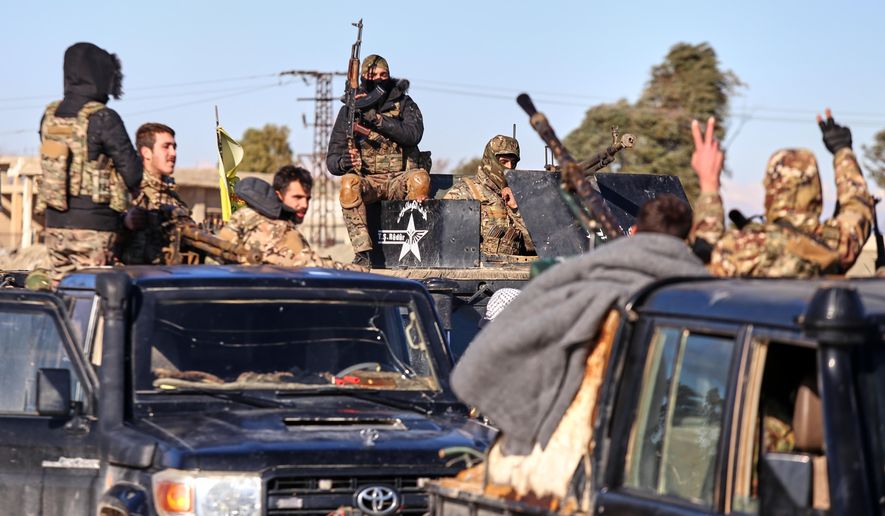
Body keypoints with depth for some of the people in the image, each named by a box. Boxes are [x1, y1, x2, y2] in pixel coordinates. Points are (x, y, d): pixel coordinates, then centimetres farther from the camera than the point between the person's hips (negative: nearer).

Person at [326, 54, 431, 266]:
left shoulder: (404, 104, 7)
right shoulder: (349, 111, 8)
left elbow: (413, 135, -14)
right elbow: (332, 159, 5)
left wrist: (378, 120, -20)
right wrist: (343, 162, -21)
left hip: (399, 179, 0)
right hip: (368, 181, 0)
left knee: (420, 178, -34)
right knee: (348, 182, -34)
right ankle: (362, 252, -37)